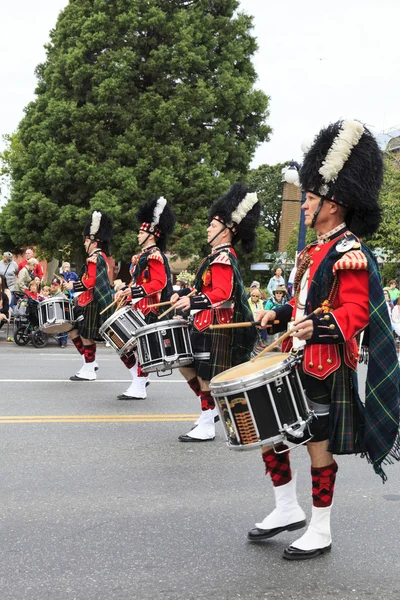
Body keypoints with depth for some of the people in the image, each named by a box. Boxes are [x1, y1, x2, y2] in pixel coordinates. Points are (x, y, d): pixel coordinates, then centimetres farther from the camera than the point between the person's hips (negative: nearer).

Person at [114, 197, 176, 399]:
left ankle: (139, 388, 1)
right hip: (136, 309, 10)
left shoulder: (154, 256, -13)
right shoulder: (142, 255, 17)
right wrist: (124, 290, 7)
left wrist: (133, 291, -27)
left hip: (147, 311, -10)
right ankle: (139, 378, 20)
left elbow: (159, 283, -22)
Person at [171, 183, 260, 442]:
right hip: (206, 324, 10)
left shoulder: (223, 258, -16)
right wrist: (184, 293, 11)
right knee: (185, 363, 14)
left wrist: (193, 302, -32)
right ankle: (210, 408, 21)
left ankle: (207, 426, 6)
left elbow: (223, 293, -25)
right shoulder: (219, 256, 15)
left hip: (216, 326, -10)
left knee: (206, 375, -3)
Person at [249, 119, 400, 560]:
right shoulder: (316, 249, 13)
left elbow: (356, 313, -24)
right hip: (296, 363, 9)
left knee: (319, 449, 2)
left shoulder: (349, 253, -15)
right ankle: (287, 510, 27)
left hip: (325, 370, -9)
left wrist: (318, 326, -40)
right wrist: (279, 314, 10)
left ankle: (320, 533, 17)